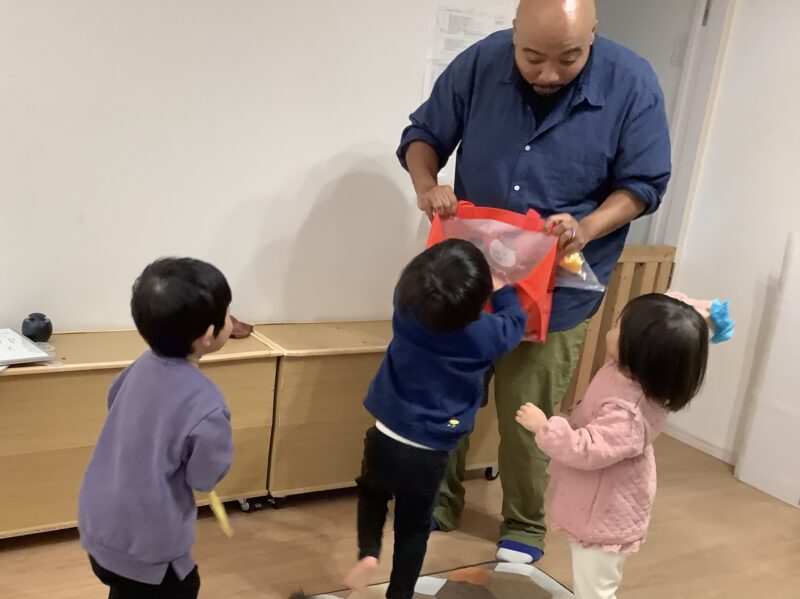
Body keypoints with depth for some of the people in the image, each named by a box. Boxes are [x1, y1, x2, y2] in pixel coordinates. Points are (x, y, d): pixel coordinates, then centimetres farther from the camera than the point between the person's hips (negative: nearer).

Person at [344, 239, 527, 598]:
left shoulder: (406, 304, -12)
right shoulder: (485, 335, -15)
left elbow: (427, 292, 13)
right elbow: (516, 323, 8)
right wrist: (502, 289, 22)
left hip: (385, 436, 2)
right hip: (429, 454, -1)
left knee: (372, 494, 30)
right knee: (413, 528, 18)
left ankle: (368, 553, 11)